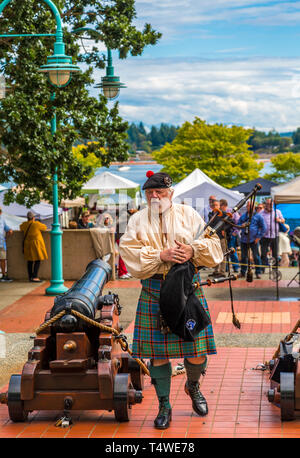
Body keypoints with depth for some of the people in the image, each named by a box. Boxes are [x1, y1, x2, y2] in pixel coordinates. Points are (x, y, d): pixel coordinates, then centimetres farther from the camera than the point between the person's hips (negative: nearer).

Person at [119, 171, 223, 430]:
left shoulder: (188, 215, 7)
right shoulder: (138, 221, 6)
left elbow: (214, 245, 4)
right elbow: (129, 252, -7)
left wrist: (193, 249, -15)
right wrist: (161, 255, -17)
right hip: (154, 291, 0)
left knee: (198, 349, 1)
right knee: (158, 351, 1)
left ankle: (193, 385, 34)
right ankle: (164, 406, 16)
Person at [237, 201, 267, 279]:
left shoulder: (258, 216, 2)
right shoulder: (243, 216, 14)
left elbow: (263, 227, 2)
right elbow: (237, 224, 20)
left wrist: (259, 237, -5)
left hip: (253, 240, -4)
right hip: (244, 239, 4)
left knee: (256, 256, -2)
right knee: (243, 256, 9)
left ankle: (258, 273, 5)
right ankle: (242, 272, 17)